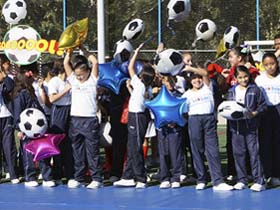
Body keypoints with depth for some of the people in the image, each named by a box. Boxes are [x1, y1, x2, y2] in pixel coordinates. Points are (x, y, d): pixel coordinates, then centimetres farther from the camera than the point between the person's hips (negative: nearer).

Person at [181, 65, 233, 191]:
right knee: (197, 151, 1)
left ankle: (218, 182, -14)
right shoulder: (187, 94, 13)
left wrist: (189, 68, -7)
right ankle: (201, 180, 9)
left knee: (213, 150, -7)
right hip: (194, 120, 1)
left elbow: (205, 73, -4)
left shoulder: (207, 88, 11)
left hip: (209, 118, -1)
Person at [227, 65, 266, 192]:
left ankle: (259, 181, -4)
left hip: (251, 126, -4)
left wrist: (254, 113, -15)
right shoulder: (232, 91, 12)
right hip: (236, 127, 4)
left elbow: (263, 105, -1)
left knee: (254, 153, -6)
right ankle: (242, 180, 16)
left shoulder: (255, 90, 0)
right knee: (238, 154, 7)